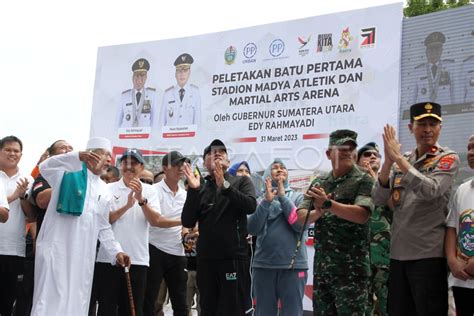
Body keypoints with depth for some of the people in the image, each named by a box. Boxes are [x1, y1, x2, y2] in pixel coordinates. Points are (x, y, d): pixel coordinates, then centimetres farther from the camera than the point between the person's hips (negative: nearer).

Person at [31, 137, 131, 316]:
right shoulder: (70, 173, -1)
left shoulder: (104, 190, 17)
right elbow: (45, 167, -21)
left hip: (83, 254, 6)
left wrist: (116, 251, 7)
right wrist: (79, 156, -35)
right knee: (51, 301, -9)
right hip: (57, 247, -6)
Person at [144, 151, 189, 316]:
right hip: (155, 251, -5)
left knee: (180, 303, 9)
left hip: (178, 253, 5)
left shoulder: (185, 195, 11)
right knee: (148, 301, 2)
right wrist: (182, 222, -17)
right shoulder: (155, 190, -6)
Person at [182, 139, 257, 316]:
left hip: (234, 258, -3)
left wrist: (225, 185, -21)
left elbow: (250, 206, -14)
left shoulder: (241, 182, 4)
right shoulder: (200, 189, 9)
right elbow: (188, 222, -1)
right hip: (206, 260, 3)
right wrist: (193, 190, -12)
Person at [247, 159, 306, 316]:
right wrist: (267, 201, -12)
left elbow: (301, 225, -10)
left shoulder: (298, 197, 6)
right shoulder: (261, 200, 9)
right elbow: (252, 229, -4)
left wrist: (283, 197, -9)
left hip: (293, 265, -1)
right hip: (263, 265, 2)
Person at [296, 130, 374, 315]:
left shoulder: (363, 180, -2)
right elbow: (301, 217, 4)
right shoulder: (319, 183, 12)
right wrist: (318, 211, -16)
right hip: (321, 266, 5)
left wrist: (327, 204, -24)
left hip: (351, 268, -5)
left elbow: (362, 214, -18)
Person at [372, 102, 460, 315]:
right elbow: (378, 200, 2)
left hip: (429, 254, -5)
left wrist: (398, 158, -17)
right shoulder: (400, 162, 12)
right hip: (398, 253, 6)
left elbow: (430, 190, -22)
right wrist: (388, 161, -11)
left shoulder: (448, 158, -3)